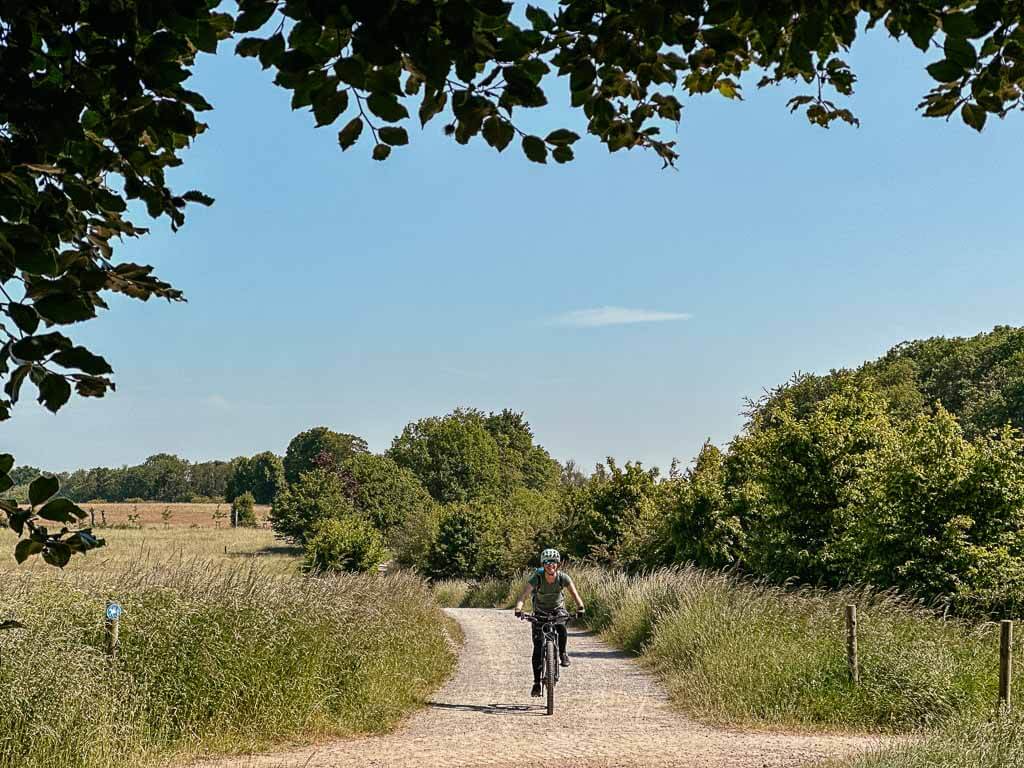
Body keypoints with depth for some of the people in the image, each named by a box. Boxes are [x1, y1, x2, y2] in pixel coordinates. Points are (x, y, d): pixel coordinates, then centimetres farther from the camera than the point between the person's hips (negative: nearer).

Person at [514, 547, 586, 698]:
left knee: (562, 630, -33)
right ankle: (536, 682, 1)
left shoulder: (563, 577, -23)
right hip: (540, 611, 0)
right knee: (538, 647, -8)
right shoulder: (537, 578, -27)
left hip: (558, 608, 1)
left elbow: (574, 593, -32)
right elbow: (523, 595, -37)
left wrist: (580, 607, -52)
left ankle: (562, 653, -3)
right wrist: (518, 609, -56)